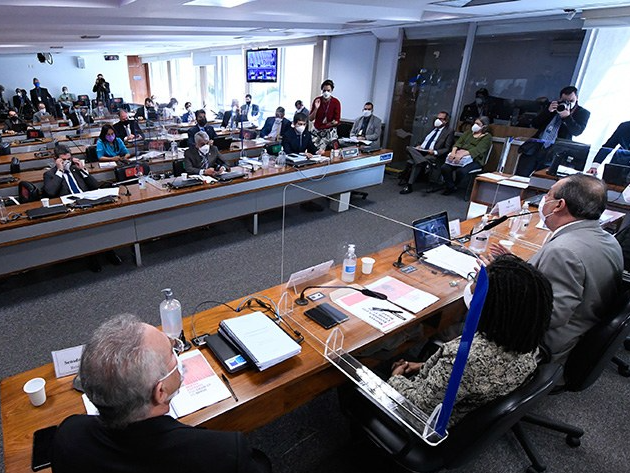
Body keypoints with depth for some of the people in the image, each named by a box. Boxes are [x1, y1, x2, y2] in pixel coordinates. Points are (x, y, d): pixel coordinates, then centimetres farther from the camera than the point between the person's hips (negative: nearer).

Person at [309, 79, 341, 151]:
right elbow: (310, 118, -1)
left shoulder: (336, 102, -6)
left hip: (330, 132, -2)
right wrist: (316, 108, -14)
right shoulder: (317, 100, 0)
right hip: (316, 130, 2)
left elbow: (336, 121, -5)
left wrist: (326, 125, -11)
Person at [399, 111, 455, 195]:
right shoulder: (432, 128, 22)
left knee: (415, 162, -32)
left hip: (433, 156, -6)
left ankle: (409, 186, -27)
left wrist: (435, 152, -19)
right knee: (409, 148, -24)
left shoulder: (449, 131, 3)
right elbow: (421, 140, 25)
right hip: (420, 151, 6)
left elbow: (447, 149, -3)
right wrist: (418, 146, 2)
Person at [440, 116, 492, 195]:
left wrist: (462, 154, -28)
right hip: (460, 157, 5)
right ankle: (451, 187, -3)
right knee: (444, 168, -23)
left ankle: (454, 185, -3)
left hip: (474, 160, -4)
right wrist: (454, 151, -16)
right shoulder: (469, 132, 21)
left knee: (460, 171, -34)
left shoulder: (487, 137, 4)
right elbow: (458, 142, 8)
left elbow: (478, 149, -13)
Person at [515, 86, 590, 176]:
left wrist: (568, 117, -12)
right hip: (537, 144, 3)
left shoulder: (583, 113, 13)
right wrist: (548, 111, -2)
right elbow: (534, 124, 12)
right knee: (520, 175, -12)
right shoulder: (553, 106, 19)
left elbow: (577, 132, -1)